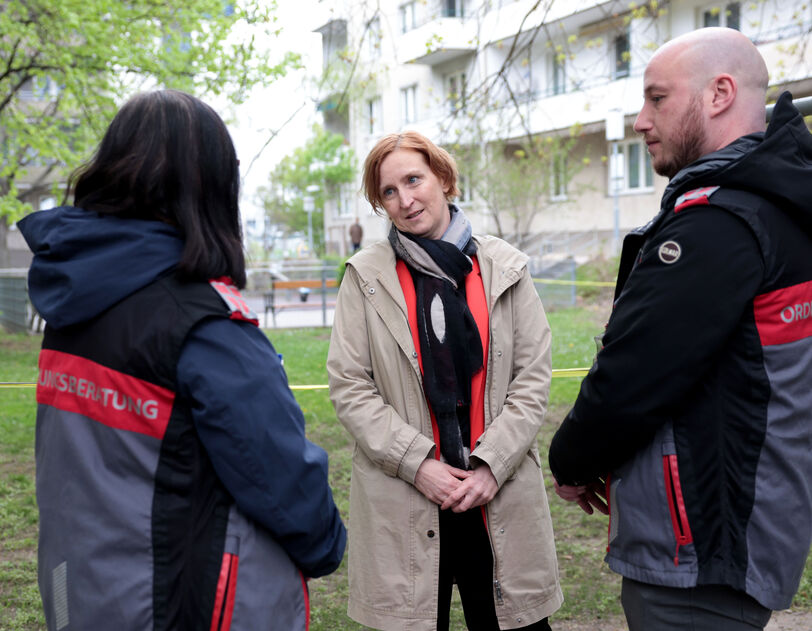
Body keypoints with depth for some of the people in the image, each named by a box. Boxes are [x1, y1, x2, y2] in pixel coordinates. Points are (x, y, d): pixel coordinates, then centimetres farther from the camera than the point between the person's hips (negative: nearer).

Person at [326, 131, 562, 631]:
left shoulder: (504, 269, 5)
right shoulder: (367, 277, 1)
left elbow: (533, 378, 3)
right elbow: (349, 386, -2)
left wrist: (492, 465, -8)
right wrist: (418, 464, -11)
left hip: (499, 493, 1)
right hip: (402, 503, -1)